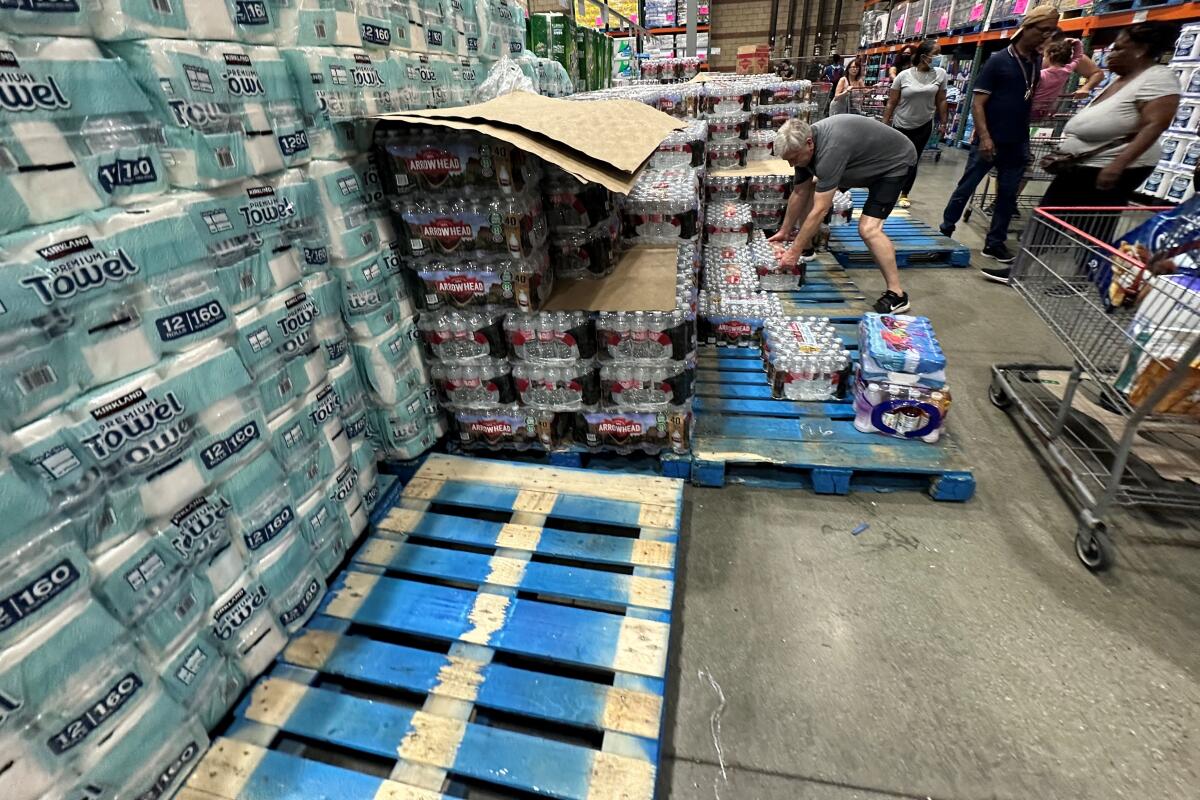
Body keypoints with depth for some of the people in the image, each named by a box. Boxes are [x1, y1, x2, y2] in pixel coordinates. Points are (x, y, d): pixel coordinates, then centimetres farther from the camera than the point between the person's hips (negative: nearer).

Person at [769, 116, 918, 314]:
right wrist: (785, 231, 6)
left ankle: (896, 294, -18)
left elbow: (820, 211, -38)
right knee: (809, 188, 4)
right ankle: (807, 247, 18)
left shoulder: (830, 148, -39)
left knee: (868, 228, -25)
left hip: (894, 161, -9)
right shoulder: (803, 144, -13)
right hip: (863, 159, 9)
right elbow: (799, 194, 0)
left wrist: (794, 251, -35)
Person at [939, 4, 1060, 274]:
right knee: (965, 187, -1)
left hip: (1018, 143, 6)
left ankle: (995, 242, 14)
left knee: (1008, 194, 7)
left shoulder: (1041, 62, 10)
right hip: (989, 141, -5)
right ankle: (945, 230, 12)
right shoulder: (998, 61, -6)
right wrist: (984, 137, -19)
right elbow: (977, 103, -10)